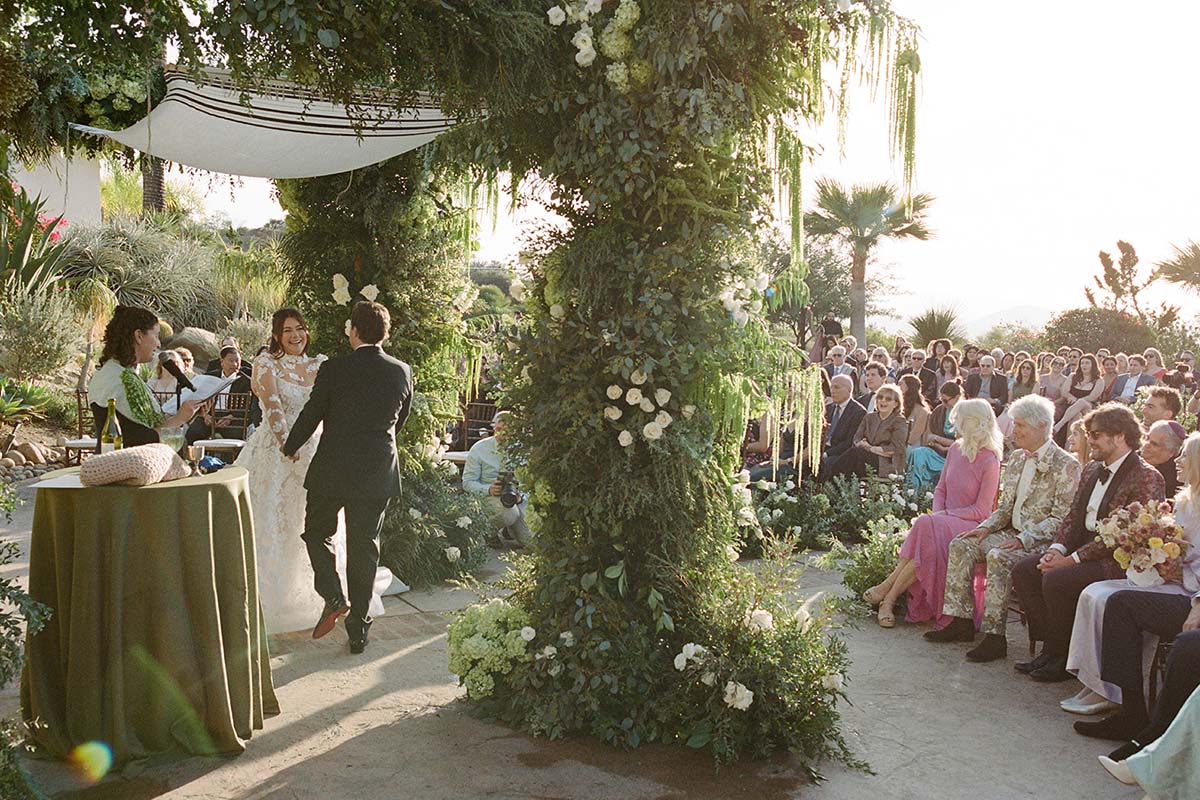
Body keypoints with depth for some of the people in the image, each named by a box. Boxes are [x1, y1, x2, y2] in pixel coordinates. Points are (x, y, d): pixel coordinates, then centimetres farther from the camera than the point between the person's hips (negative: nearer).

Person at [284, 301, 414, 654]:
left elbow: (311, 415, -1)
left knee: (317, 532, 18)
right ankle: (358, 631, 15)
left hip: (332, 469, -3)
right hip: (379, 473, 3)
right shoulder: (403, 372, 0)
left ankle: (333, 597, -2)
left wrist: (290, 449, 18)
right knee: (364, 547, 11)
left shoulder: (333, 369, -10)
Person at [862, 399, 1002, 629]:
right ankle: (890, 597, -31)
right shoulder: (956, 449, 10)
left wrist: (944, 514, -15)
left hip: (970, 525, -5)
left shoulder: (990, 461, -10)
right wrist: (937, 512, -3)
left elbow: (981, 511, -11)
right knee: (926, 526, -29)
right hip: (945, 520, 5)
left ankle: (888, 592, -25)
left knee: (927, 527, -32)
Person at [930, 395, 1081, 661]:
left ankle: (995, 636, -27)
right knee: (960, 545, -12)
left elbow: (1061, 519, -15)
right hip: (1012, 531, 8)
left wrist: (1023, 540, -23)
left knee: (998, 557, -33)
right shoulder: (1016, 458, 15)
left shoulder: (1066, 466, -9)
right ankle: (962, 621, -9)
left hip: (1041, 541, -8)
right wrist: (985, 527, -1)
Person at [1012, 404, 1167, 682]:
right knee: (1023, 570, -7)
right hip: (1082, 549, 9)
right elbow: (1073, 516, 15)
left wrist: (1072, 559, -21)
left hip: (1118, 560, -9)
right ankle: (1050, 648, -1)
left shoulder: (1146, 478, -14)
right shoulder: (1092, 470, 14)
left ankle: (1062, 658, -8)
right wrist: (1057, 549, -5)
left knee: (1055, 579, -28)